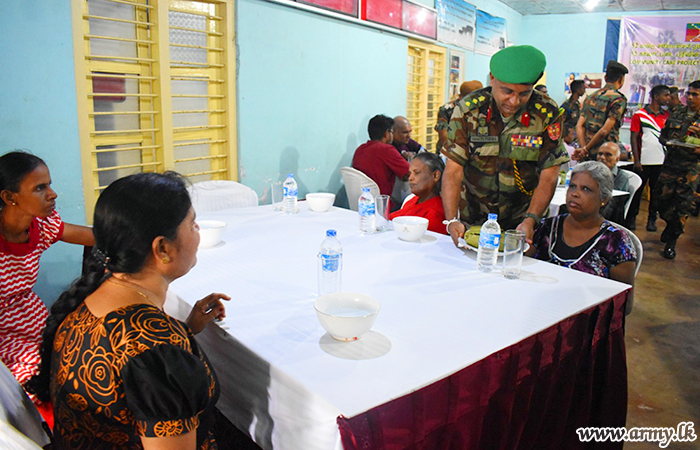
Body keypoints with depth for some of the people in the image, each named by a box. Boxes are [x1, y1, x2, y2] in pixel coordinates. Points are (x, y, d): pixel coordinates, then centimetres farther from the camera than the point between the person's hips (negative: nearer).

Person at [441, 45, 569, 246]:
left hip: (519, 223, 0)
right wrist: (451, 220, -25)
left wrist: (530, 220, -22)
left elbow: (548, 177, -8)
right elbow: (453, 170, -12)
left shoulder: (548, 114, -9)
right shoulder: (468, 109, -9)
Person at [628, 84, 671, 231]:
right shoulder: (640, 114, -2)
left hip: (661, 161, 3)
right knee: (637, 190, 5)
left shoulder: (667, 115, 10)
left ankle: (652, 219, 16)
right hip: (643, 161, -3)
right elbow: (633, 138, -3)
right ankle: (631, 218, 17)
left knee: (656, 191, 7)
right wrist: (636, 160, -9)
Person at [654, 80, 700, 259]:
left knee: (683, 206, -1)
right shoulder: (676, 115, 10)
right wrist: (669, 142, -4)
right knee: (660, 199, 5)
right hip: (670, 164, 3)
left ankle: (671, 241, 12)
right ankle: (671, 225, 36)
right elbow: (662, 135, 17)